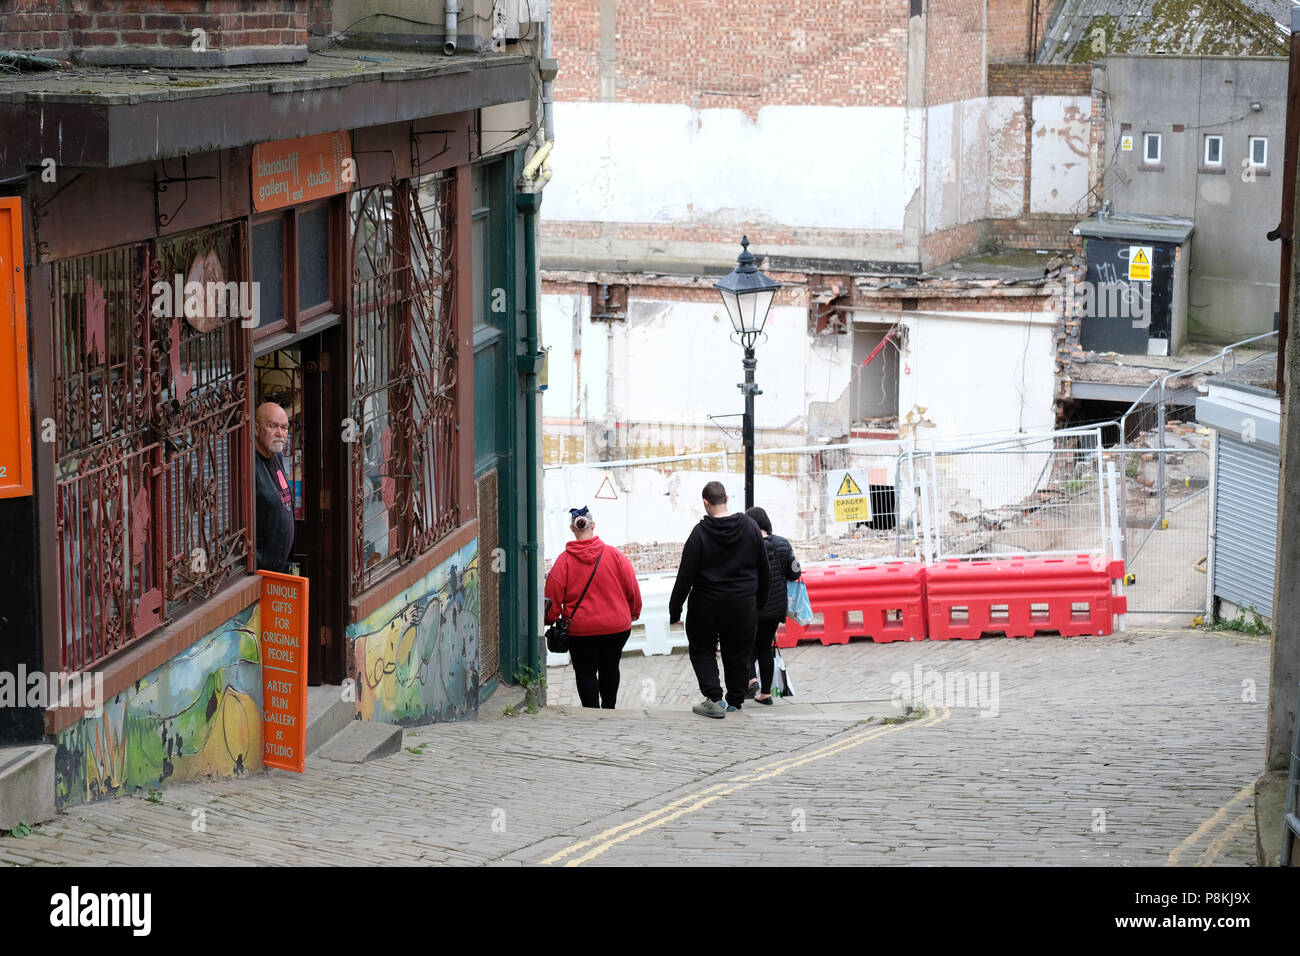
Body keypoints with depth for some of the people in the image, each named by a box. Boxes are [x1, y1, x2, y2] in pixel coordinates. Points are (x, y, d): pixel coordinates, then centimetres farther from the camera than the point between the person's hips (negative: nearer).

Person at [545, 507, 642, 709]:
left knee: (585, 672, 6)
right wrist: (634, 612, 18)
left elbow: (553, 597, -7)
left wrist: (550, 620, 10)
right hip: (616, 626, 2)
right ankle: (609, 708, 30)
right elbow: (632, 589, 1)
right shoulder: (614, 555, -6)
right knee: (610, 667, 20)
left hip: (581, 629, -2)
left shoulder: (564, 560, -10)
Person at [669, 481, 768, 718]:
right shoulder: (749, 526, -2)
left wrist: (674, 609, -6)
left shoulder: (700, 532, -14)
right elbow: (764, 569, 8)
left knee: (702, 650, 11)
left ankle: (713, 697, -3)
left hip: (707, 605, -3)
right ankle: (735, 701, 21)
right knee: (738, 652, 15)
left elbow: (685, 576, -13)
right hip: (743, 605, 3)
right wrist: (760, 601, 19)